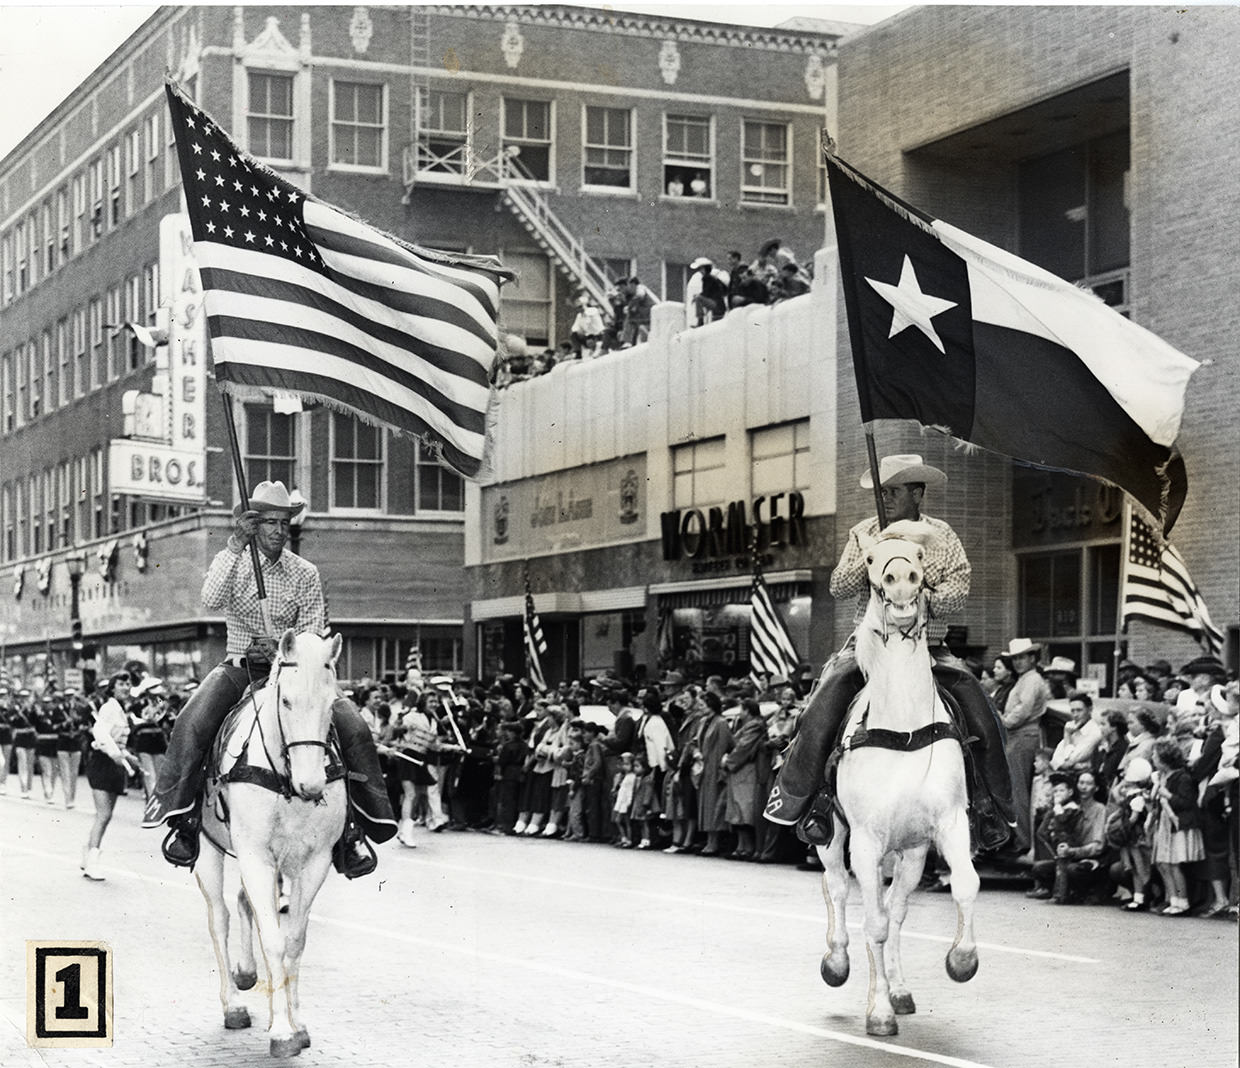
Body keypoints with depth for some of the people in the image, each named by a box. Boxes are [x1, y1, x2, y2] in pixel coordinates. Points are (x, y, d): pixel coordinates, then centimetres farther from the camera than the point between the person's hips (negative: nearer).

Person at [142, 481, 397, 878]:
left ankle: (352, 826, -9)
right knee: (192, 724, -29)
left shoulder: (305, 573, 5)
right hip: (239, 667, -1)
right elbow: (211, 599, -20)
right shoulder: (231, 562, 2)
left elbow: (314, 634, -1)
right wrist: (235, 546, -29)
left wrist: (283, 648, -22)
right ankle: (180, 812, -15)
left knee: (353, 727, -19)